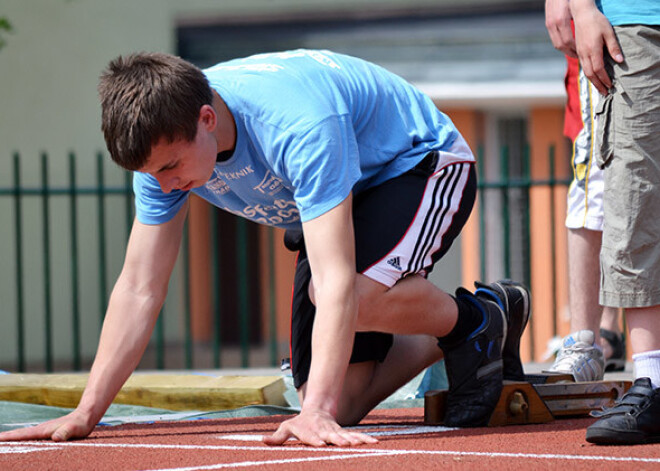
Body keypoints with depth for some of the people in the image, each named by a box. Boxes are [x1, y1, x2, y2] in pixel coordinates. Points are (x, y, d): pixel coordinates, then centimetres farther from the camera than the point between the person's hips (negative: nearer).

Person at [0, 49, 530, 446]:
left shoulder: (297, 126, -41)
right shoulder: (164, 141, -19)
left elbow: (338, 280, -47)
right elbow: (139, 289, -13)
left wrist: (318, 412, -55)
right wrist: (85, 413, -19)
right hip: (329, 203, 7)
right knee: (341, 402, -3)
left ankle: (476, 318, -6)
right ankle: (442, 339, 24)